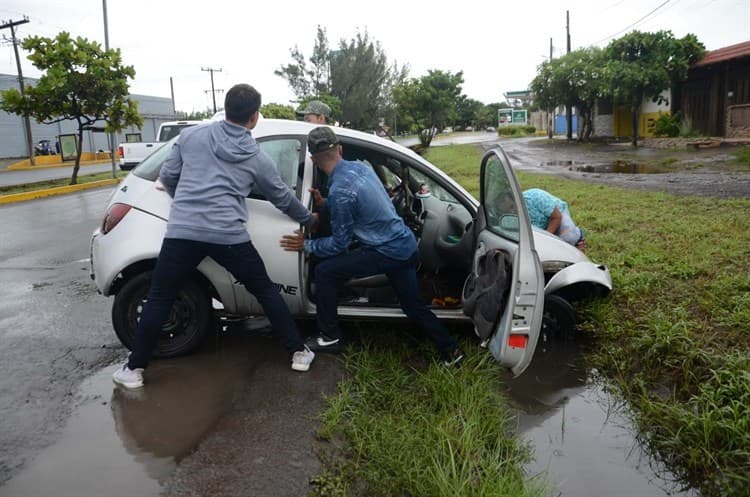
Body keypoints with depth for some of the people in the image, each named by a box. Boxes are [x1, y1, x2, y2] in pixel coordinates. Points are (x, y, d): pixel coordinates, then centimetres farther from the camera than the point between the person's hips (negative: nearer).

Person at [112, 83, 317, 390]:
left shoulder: (191, 135, 10)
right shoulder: (258, 157, 9)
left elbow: (167, 177, 15)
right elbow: (283, 198, 20)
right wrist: (309, 219, 38)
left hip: (182, 232, 1)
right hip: (229, 236, 0)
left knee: (159, 299, 14)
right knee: (266, 291, 16)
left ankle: (134, 370, 21)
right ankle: (299, 353, 21)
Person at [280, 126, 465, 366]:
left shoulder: (339, 190, -21)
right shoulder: (360, 166, 4)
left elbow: (340, 243, -12)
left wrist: (306, 245, 0)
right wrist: (325, 204, 15)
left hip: (388, 252, -9)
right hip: (406, 245, 9)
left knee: (324, 272, -2)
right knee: (414, 305, 20)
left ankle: (330, 338, 9)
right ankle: (450, 350, 27)